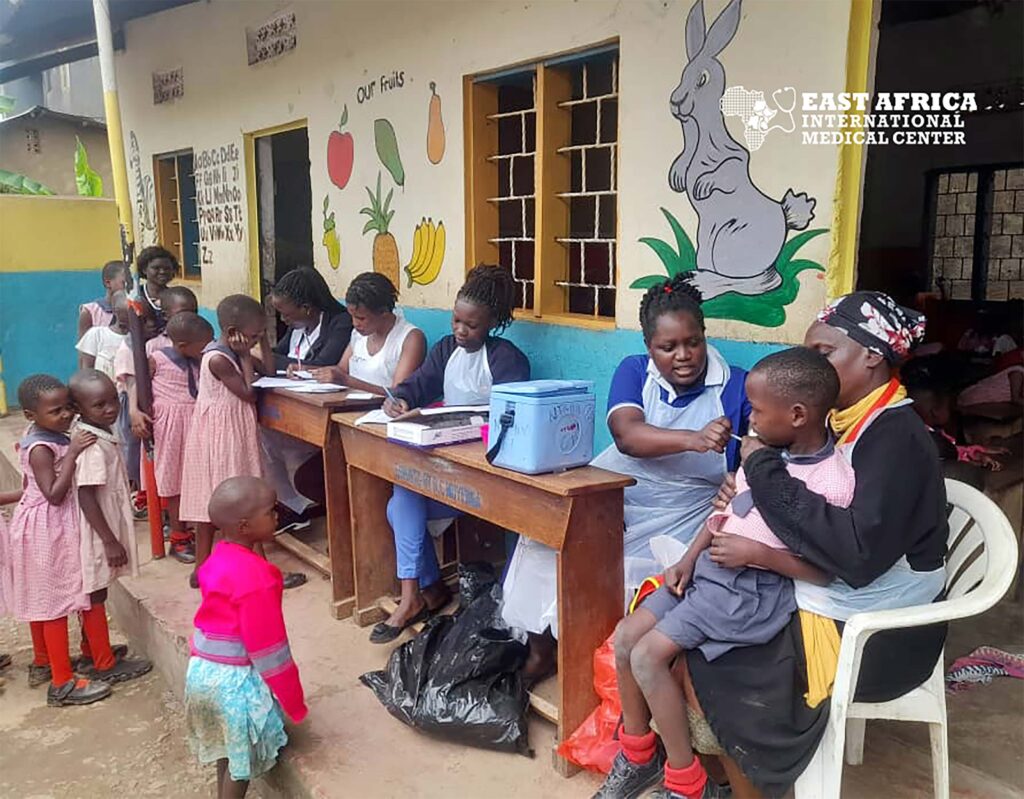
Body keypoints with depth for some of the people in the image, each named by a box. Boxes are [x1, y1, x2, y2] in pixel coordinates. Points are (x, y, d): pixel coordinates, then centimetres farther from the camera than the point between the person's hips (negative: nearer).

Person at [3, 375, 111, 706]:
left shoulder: (45, 435, 4)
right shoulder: (41, 448, -23)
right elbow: (54, 494, -28)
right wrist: (72, 452, -30)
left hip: (44, 526, 10)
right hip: (47, 530, -10)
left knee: (42, 599, 22)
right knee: (55, 602, -2)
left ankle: (42, 662, 39)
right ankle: (62, 684, 6)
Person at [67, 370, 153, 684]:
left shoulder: (100, 434, 3)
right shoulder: (93, 447, -26)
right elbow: (86, 497, -27)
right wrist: (110, 540, -23)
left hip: (100, 530, 9)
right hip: (95, 533, -9)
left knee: (93, 592, 21)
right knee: (95, 594, 4)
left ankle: (92, 650, 37)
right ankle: (105, 664, 17)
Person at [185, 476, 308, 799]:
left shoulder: (218, 557, 0)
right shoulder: (255, 576, -27)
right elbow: (267, 646, -22)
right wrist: (294, 702, -11)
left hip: (203, 668, 8)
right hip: (236, 678, -8)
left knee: (228, 750, 25)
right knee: (241, 759, 11)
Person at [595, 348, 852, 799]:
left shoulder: (831, 484, -21)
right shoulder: (765, 450, 3)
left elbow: (826, 572, -17)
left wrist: (756, 552, -22)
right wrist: (689, 558, 3)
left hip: (755, 587, -8)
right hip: (710, 566, 8)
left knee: (648, 655, -16)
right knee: (625, 637, 3)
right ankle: (639, 754, 23)